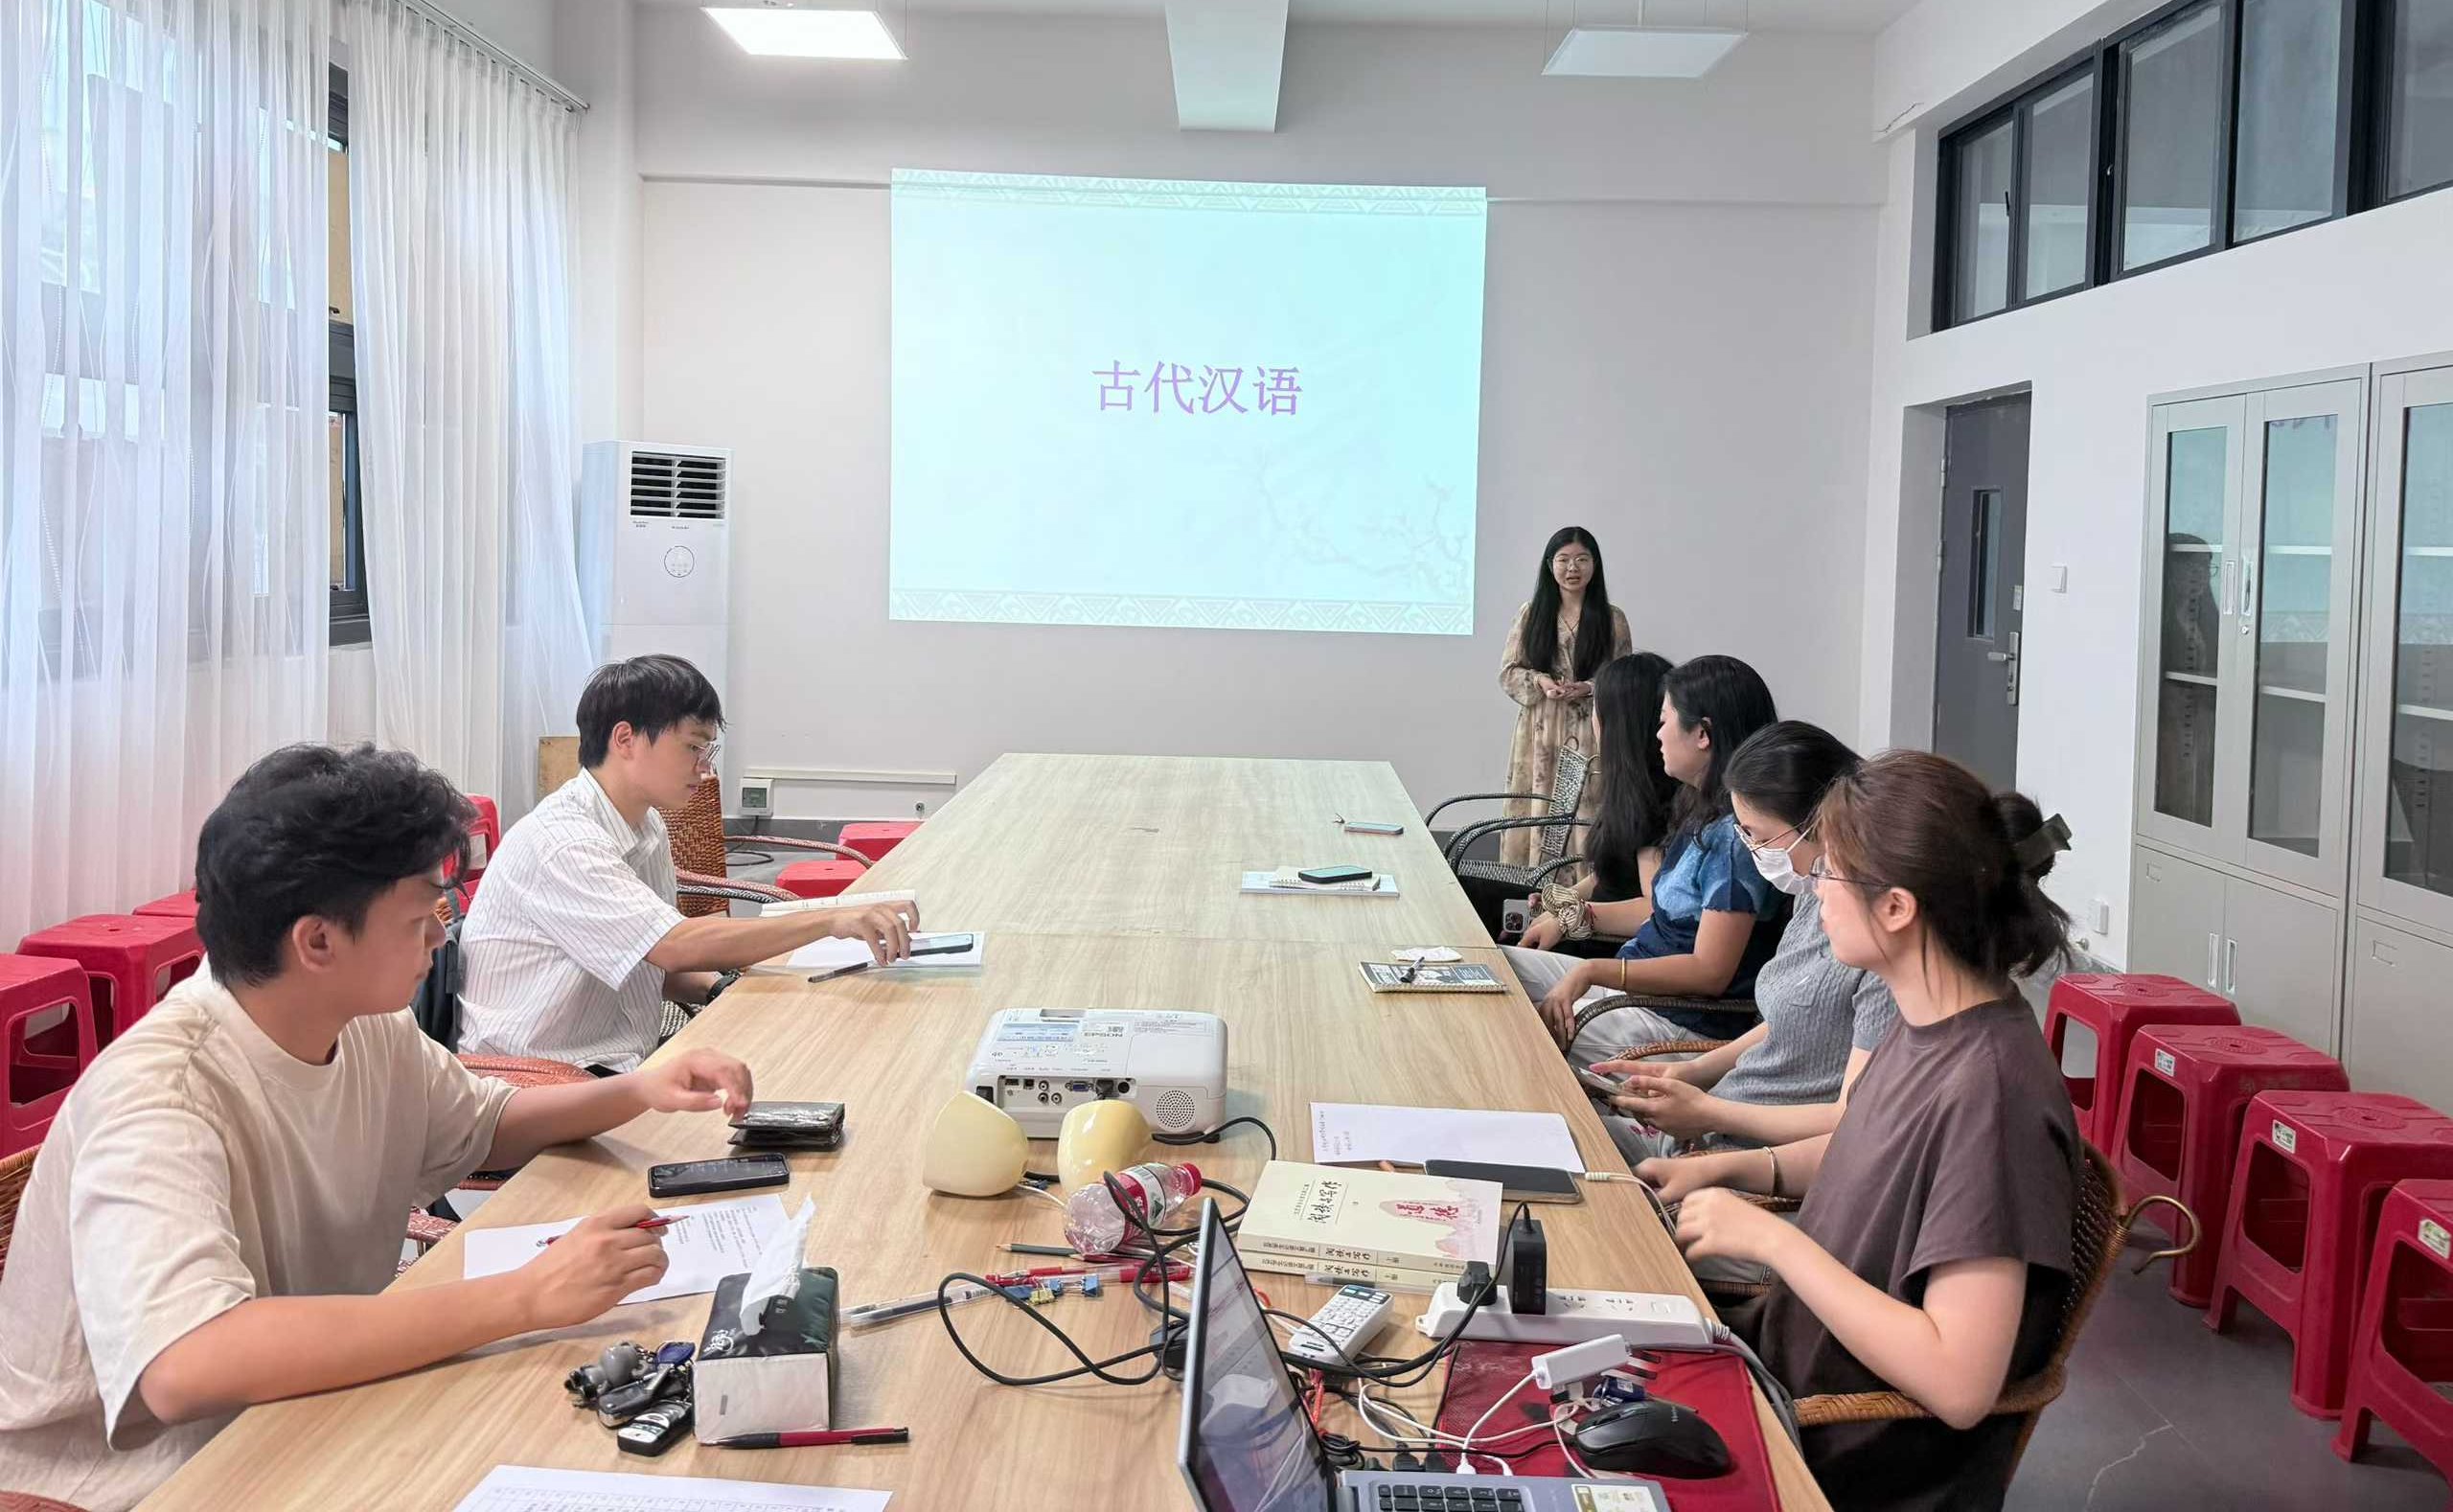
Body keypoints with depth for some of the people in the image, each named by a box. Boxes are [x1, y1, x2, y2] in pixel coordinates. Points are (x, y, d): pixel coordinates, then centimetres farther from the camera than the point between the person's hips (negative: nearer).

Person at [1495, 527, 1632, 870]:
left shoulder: (1612, 620, 3)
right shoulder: (1531, 614, 6)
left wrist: (1589, 688, -14)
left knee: (1583, 811, -7)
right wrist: (1539, 680, -12)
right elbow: (1508, 673, 8)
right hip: (1539, 731, 1)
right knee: (1536, 812, 0)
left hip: (1589, 736, -1)